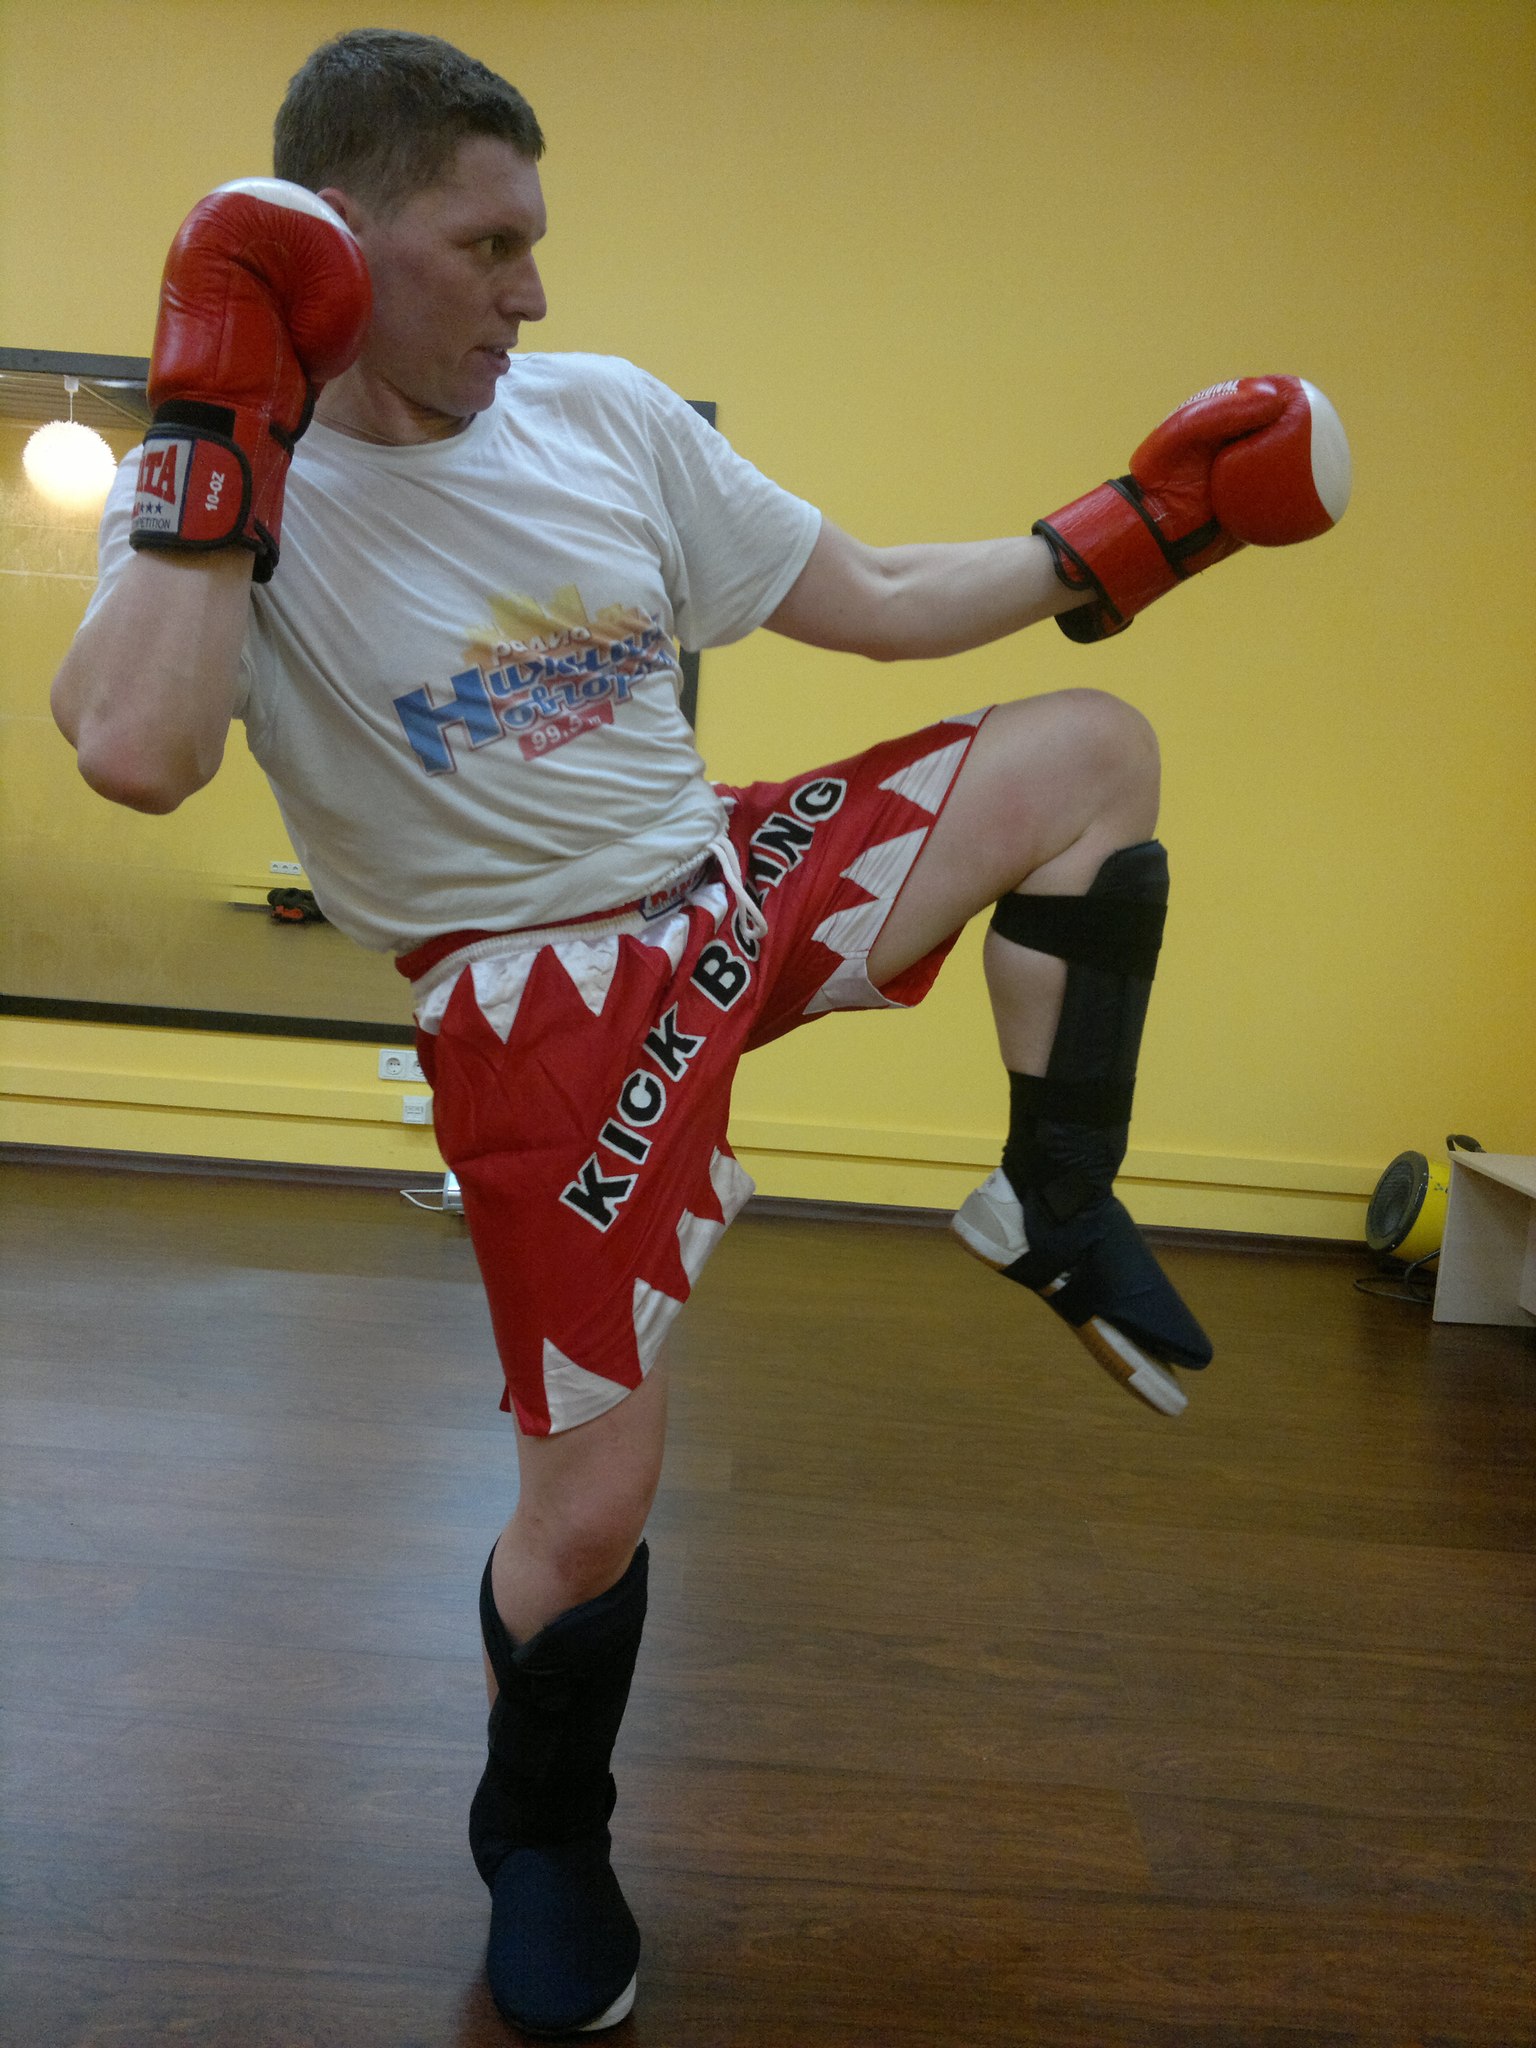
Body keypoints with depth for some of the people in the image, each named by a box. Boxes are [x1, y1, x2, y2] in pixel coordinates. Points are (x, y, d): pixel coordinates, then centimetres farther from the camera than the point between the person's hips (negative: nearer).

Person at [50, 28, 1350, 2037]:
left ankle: (1056, 1206, 5)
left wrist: (1130, 530, 4)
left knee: (1093, 750, -4)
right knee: (592, 1504, -6)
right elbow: (136, 754, -29)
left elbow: (871, 600, 8)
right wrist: (221, 425, -23)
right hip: (540, 1005, -5)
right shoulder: (226, 487, -9)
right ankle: (538, 1840, 28)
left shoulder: (603, 412, 4)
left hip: (742, 882, 6)